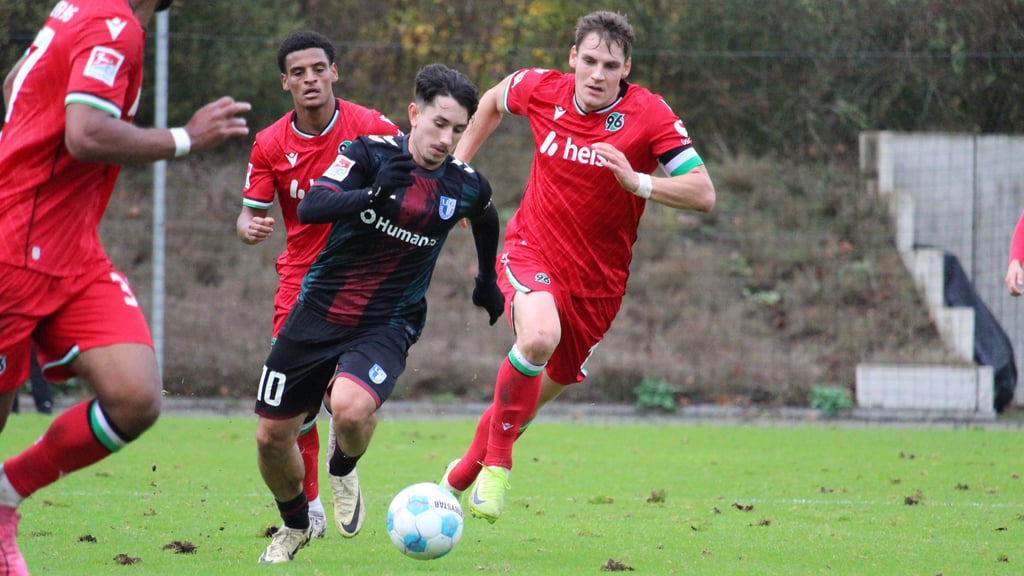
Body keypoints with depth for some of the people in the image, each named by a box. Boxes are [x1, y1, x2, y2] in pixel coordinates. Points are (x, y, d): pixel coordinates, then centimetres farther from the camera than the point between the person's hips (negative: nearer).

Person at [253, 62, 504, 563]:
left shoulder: (466, 187, -3)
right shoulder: (372, 153, -11)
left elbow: (485, 219, 22)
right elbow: (310, 206, -26)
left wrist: (488, 280, 32)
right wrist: (372, 195, -40)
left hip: (386, 327, -1)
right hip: (318, 312, 1)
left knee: (350, 408, -32)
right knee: (271, 436, 6)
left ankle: (343, 469, 5)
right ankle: (294, 525, 36)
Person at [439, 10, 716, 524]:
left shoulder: (649, 116, -14)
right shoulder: (542, 90, -7)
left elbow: (703, 194, -21)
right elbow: (494, 100, 19)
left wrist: (636, 181, -34)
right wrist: (458, 162, 14)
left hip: (596, 278, 1)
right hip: (531, 250, -1)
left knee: (549, 385, 14)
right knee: (539, 336, -33)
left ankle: (467, 471, 43)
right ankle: (497, 459, -12)